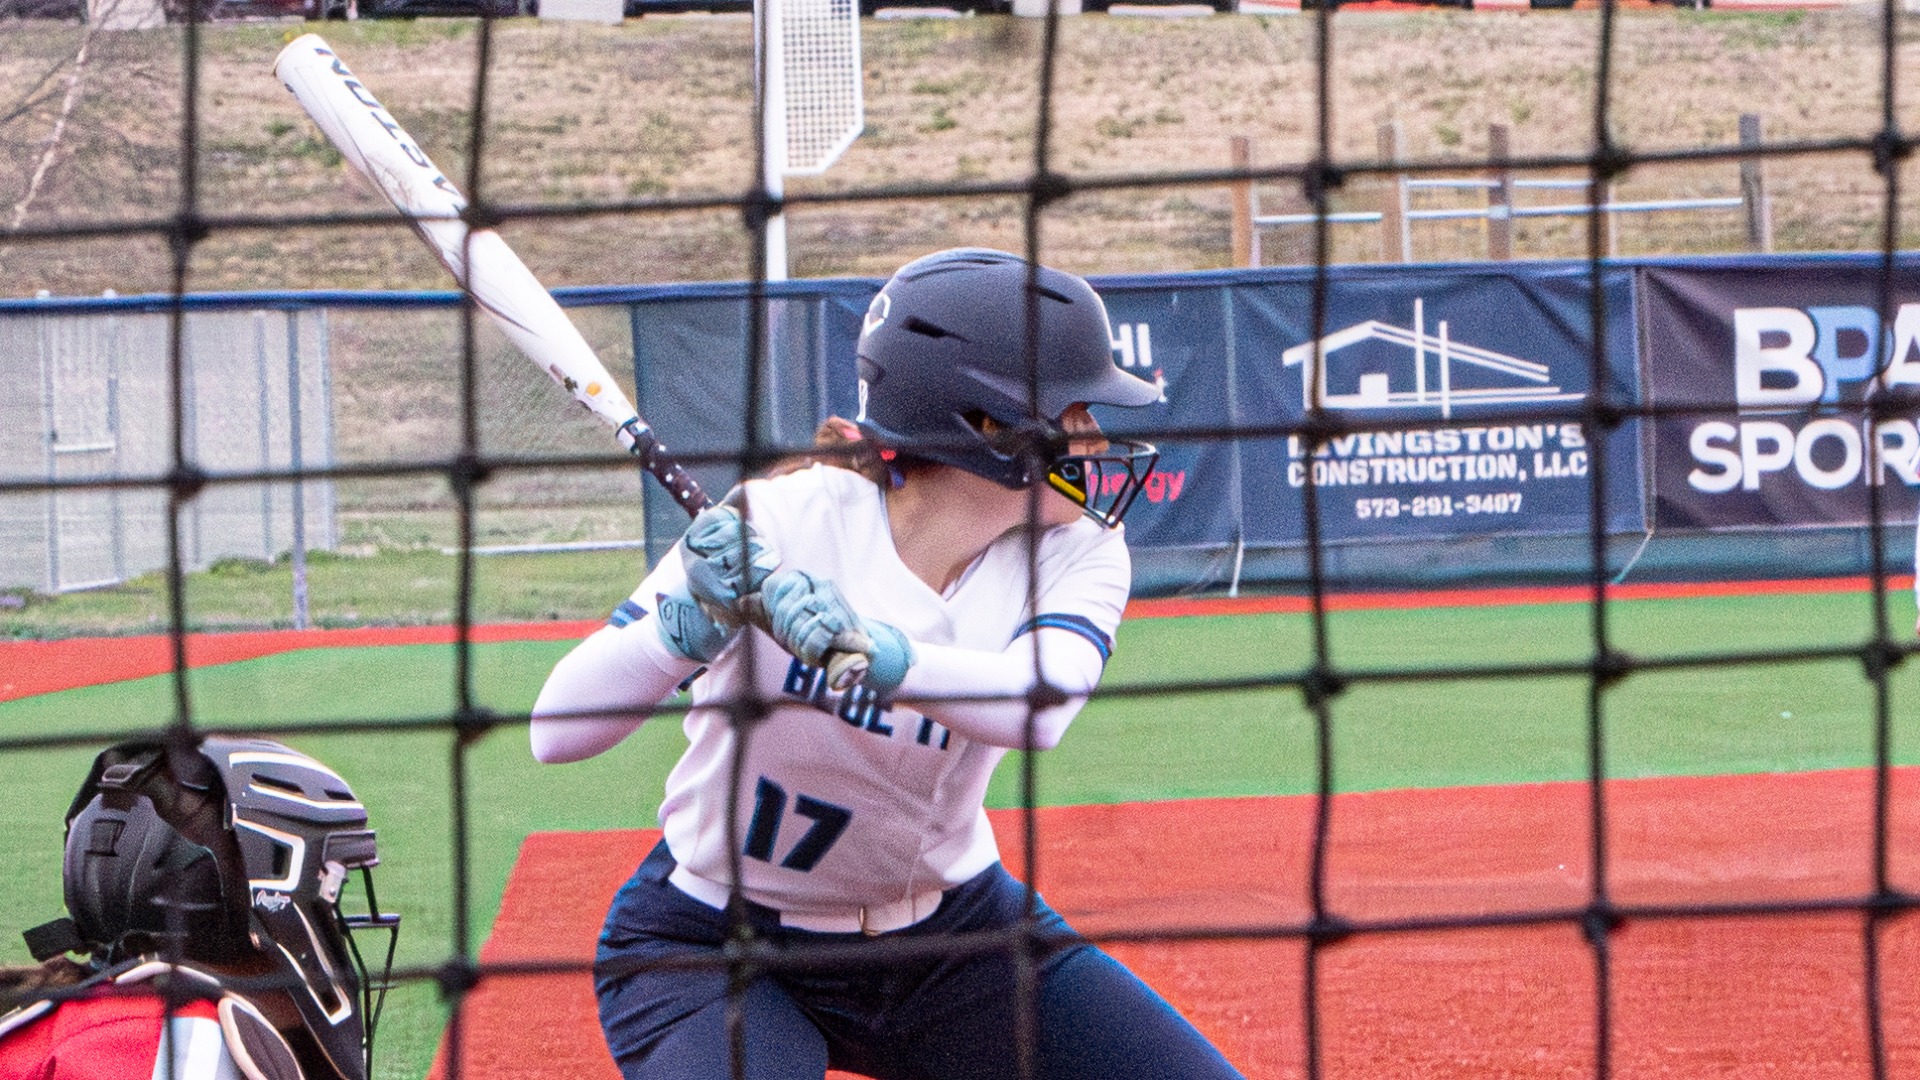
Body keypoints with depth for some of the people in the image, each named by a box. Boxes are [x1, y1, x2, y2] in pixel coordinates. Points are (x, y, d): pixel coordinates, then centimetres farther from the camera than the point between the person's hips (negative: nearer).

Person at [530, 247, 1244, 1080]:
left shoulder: (1076, 551, -9)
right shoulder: (785, 521, -21)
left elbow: (1037, 706, -33)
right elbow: (557, 731, -25)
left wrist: (865, 647, -51)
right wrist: (691, 623, -44)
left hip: (949, 934, 4)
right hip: (716, 945, -4)